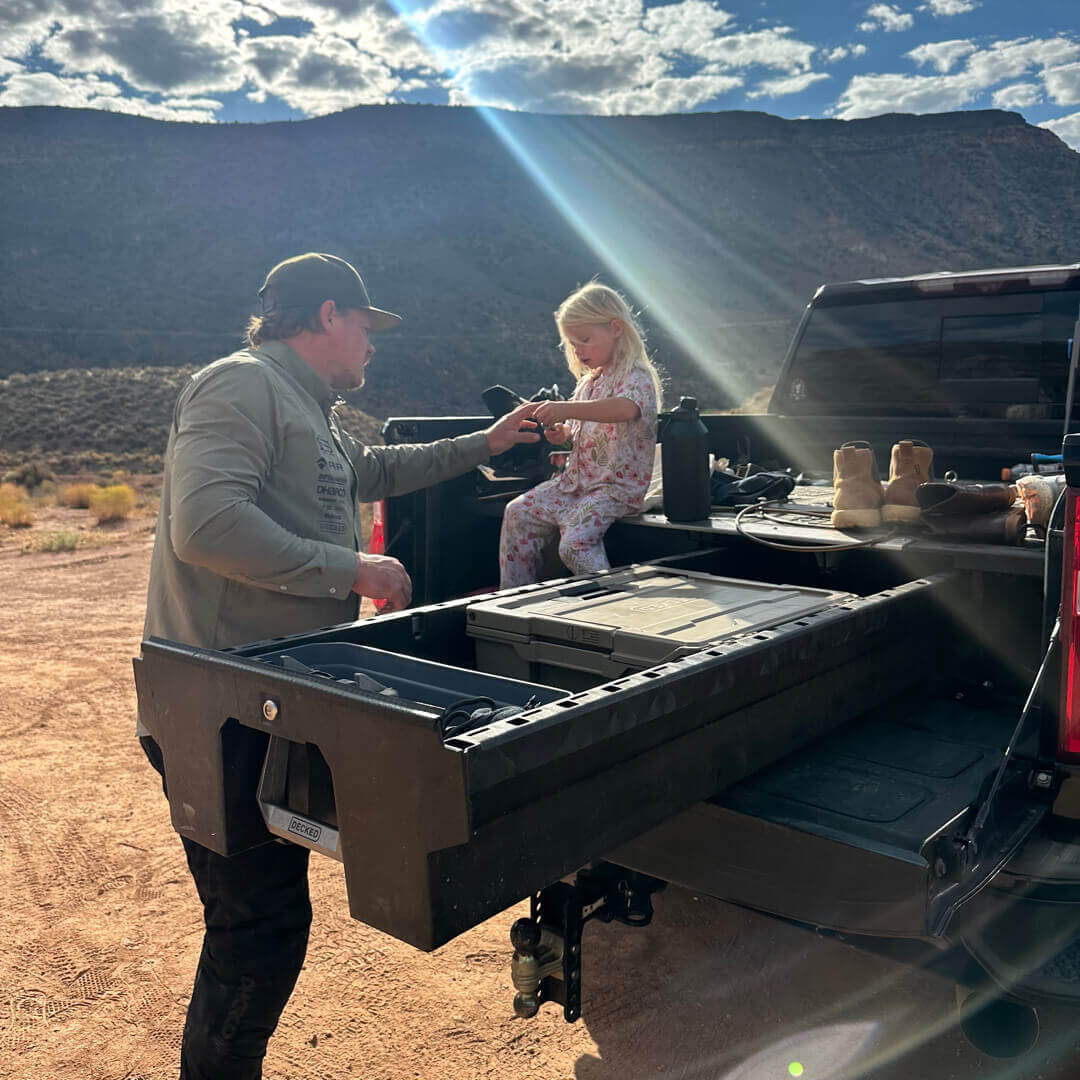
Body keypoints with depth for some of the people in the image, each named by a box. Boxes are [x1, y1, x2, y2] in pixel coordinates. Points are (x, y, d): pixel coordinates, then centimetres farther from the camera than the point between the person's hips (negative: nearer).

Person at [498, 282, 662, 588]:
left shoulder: (636, 376, -13)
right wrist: (562, 433, 3)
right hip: (577, 480, 9)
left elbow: (625, 408, -37)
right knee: (518, 512, 2)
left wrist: (567, 408, -45)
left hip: (617, 487, -9)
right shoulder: (588, 381, 15)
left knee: (575, 541, -27)